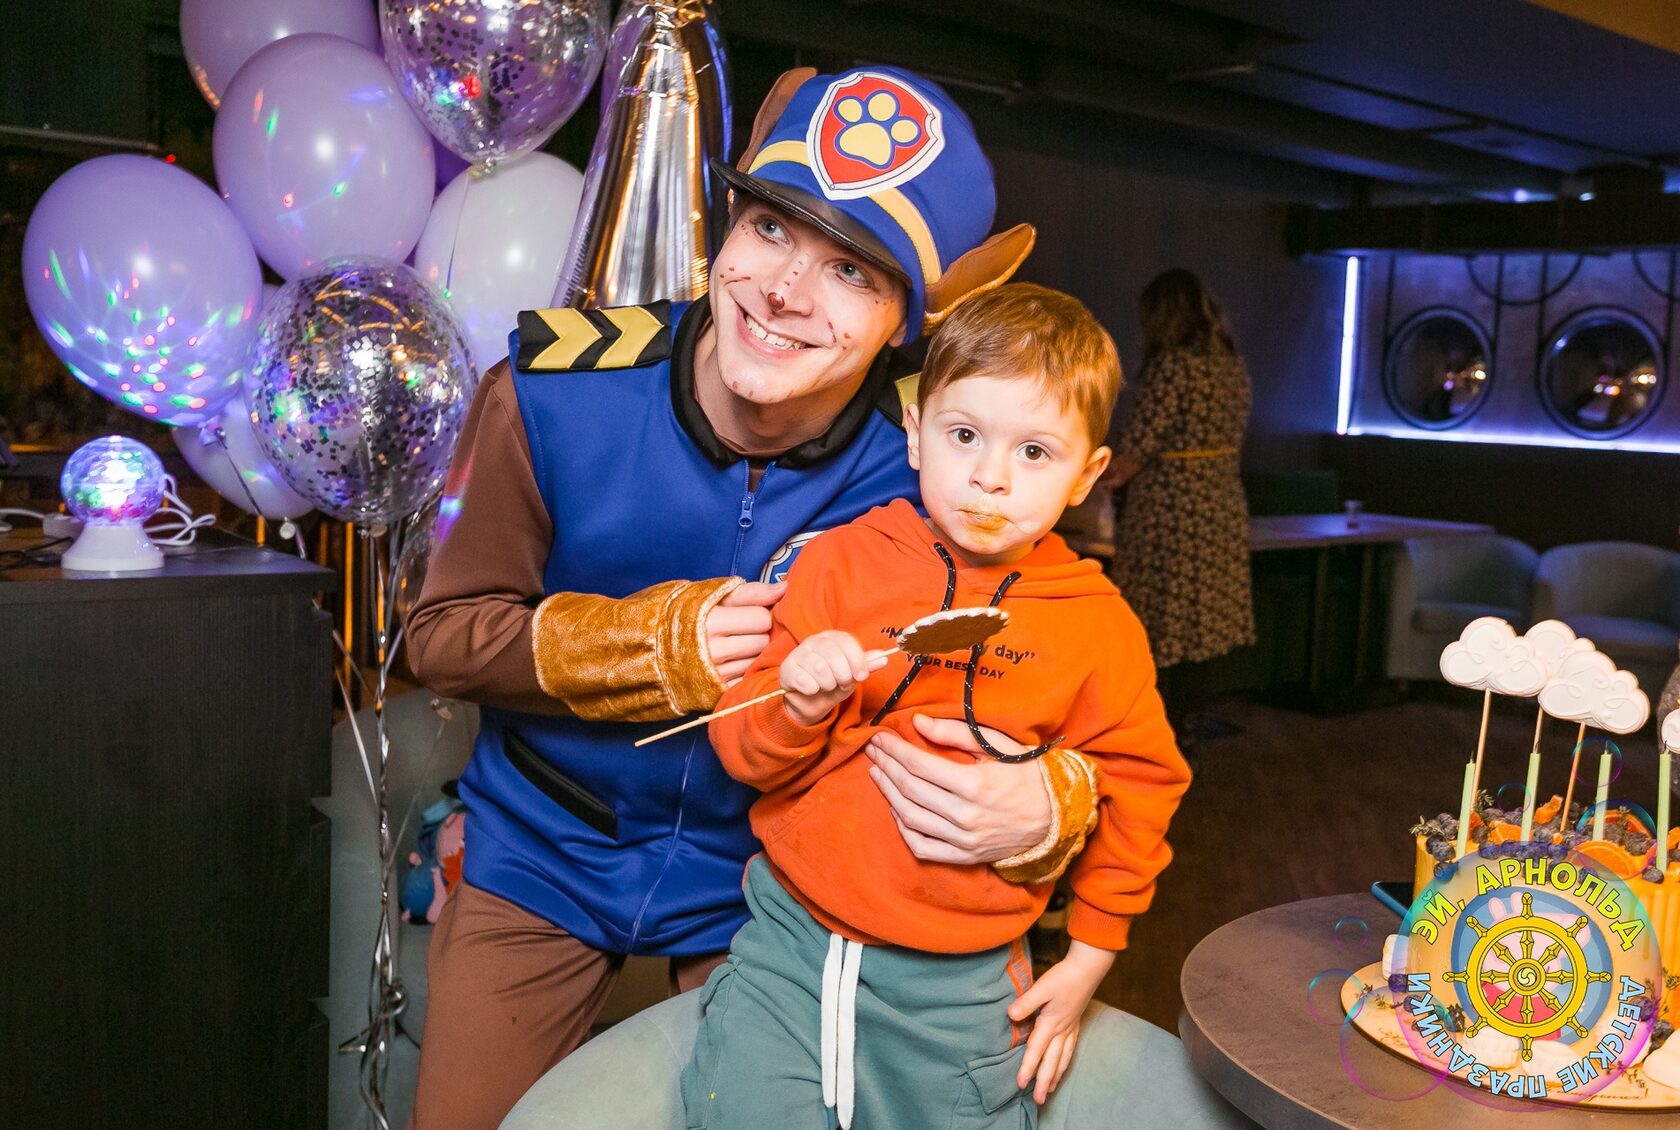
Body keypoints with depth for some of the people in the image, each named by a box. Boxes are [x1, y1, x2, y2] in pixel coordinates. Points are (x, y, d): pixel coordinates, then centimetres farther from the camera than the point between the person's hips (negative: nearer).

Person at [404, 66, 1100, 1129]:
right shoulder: (556, 384, -22)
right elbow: (445, 633, -12)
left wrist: (1043, 804, -39)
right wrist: (661, 641, -28)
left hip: (760, 880, 0)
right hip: (544, 853, 1)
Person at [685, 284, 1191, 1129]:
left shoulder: (1099, 625, -2)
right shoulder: (842, 561, -3)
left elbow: (1135, 785, 9)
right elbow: (745, 755, 0)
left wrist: (1090, 954, 9)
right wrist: (798, 708, -21)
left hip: (957, 986, 0)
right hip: (787, 942, 0)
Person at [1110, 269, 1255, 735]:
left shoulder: (1172, 366, -16)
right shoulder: (1232, 365, 8)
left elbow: (1137, 446, -15)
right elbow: (1232, 442, 13)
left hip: (1168, 509, -8)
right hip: (1222, 504, 8)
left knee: (1157, 624, 2)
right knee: (1199, 621, 15)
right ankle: (1188, 724, 24)